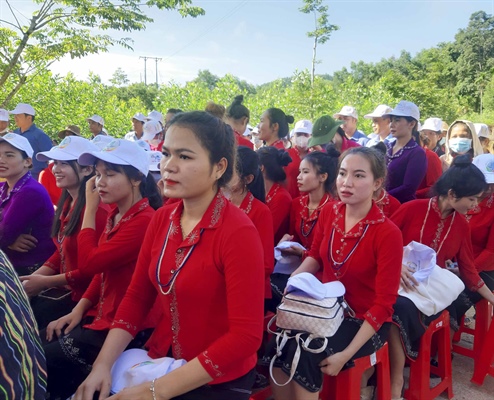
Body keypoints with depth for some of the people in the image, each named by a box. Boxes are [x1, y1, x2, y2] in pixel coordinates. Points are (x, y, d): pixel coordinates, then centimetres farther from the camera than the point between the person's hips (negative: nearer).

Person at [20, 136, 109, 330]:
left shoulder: (96, 210, -23)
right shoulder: (68, 203, 9)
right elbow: (60, 254, 13)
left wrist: (43, 282, -13)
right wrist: (31, 278, 0)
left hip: (81, 295, -8)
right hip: (64, 288, 9)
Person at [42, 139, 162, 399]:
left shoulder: (145, 221, -22)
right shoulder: (115, 215, 8)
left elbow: (88, 263, -24)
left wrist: (90, 208, -15)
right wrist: (78, 310, 2)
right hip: (101, 316, 8)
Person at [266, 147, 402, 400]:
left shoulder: (388, 233, -19)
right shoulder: (329, 213, -3)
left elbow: (384, 304, -17)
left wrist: (346, 354, -22)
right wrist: (295, 280, -9)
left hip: (365, 322, -4)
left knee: (304, 354, -26)